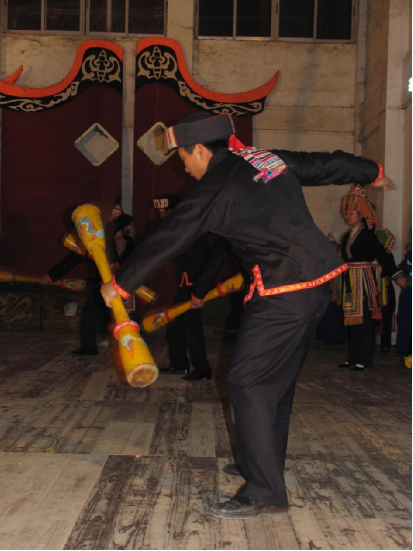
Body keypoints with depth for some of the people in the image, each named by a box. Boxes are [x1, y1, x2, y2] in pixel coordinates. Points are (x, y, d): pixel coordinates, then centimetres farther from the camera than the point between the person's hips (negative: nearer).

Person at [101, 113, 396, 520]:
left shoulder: (215, 190, -10)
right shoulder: (271, 159, 12)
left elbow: (167, 240, -5)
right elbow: (327, 165, 24)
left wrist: (120, 284, 7)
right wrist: (373, 173, 43)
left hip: (284, 294, -9)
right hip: (319, 284, 9)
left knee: (247, 383, -4)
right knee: (278, 380, 18)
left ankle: (265, 492, -1)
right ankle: (263, 464, 33)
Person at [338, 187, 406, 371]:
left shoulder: (367, 234, -7)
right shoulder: (348, 236, 12)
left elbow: (382, 255, -10)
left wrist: (397, 276, -12)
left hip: (364, 279, -7)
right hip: (350, 280, 7)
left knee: (366, 320, -4)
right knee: (353, 319, 10)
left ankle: (365, 360, 0)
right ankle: (353, 358, 16)